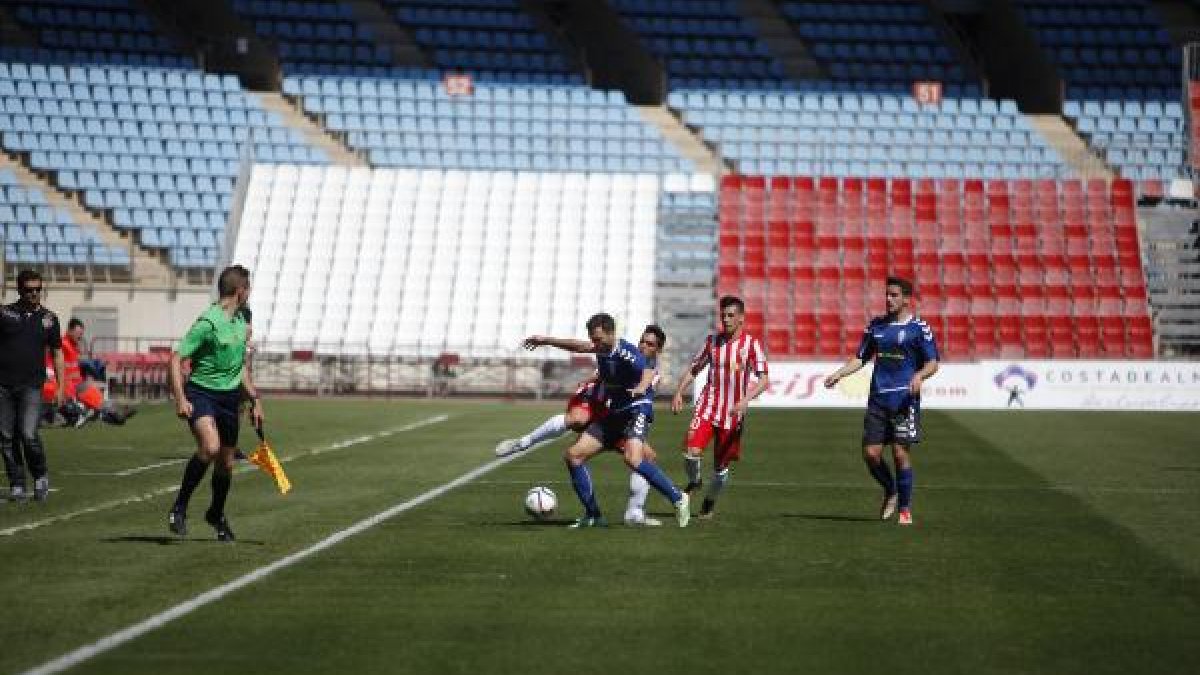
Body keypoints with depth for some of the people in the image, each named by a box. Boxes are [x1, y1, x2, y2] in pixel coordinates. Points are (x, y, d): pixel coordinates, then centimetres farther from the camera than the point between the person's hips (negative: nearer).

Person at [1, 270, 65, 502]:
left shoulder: (49, 318, 9)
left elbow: (57, 354, 15)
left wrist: (60, 387, 9)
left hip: (32, 386, -1)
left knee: (28, 434, -14)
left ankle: (41, 476, 8)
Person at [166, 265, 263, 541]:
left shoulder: (241, 321, 11)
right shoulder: (208, 322, -16)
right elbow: (176, 359, -17)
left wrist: (255, 399, 23)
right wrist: (180, 399, -26)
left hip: (230, 397, 7)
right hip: (201, 393, -7)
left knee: (226, 462, 12)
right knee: (210, 446, -30)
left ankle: (216, 514, 37)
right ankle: (179, 507, -17)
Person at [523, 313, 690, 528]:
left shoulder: (626, 353, -18)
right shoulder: (603, 349, 6)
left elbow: (647, 371, -36)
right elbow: (579, 346, 26)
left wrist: (641, 387, -59)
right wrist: (546, 340, 34)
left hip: (636, 411, -9)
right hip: (613, 414, 9)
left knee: (633, 459, -33)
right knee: (573, 455, 1)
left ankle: (678, 498, -20)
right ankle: (593, 516, 7)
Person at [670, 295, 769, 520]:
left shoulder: (751, 344, -5)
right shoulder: (712, 341, 6)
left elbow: (763, 380, -11)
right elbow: (693, 370, 15)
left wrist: (746, 400, -27)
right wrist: (679, 392, 1)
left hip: (733, 412, -2)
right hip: (708, 407, 2)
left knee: (721, 465, 6)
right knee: (691, 451, -19)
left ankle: (709, 503, 30)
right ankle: (694, 481, 12)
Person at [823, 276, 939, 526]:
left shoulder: (919, 327, -2)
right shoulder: (876, 325, 12)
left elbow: (932, 363, -4)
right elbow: (860, 358, 18)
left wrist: (919, 376, -24)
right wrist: (838, 374, 3)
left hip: (905, 400, -4)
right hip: (878, 399, 4)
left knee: (901, 454, -6)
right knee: (871, 453, -2)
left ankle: (905, 509, 7)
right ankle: (890, 492, 24)